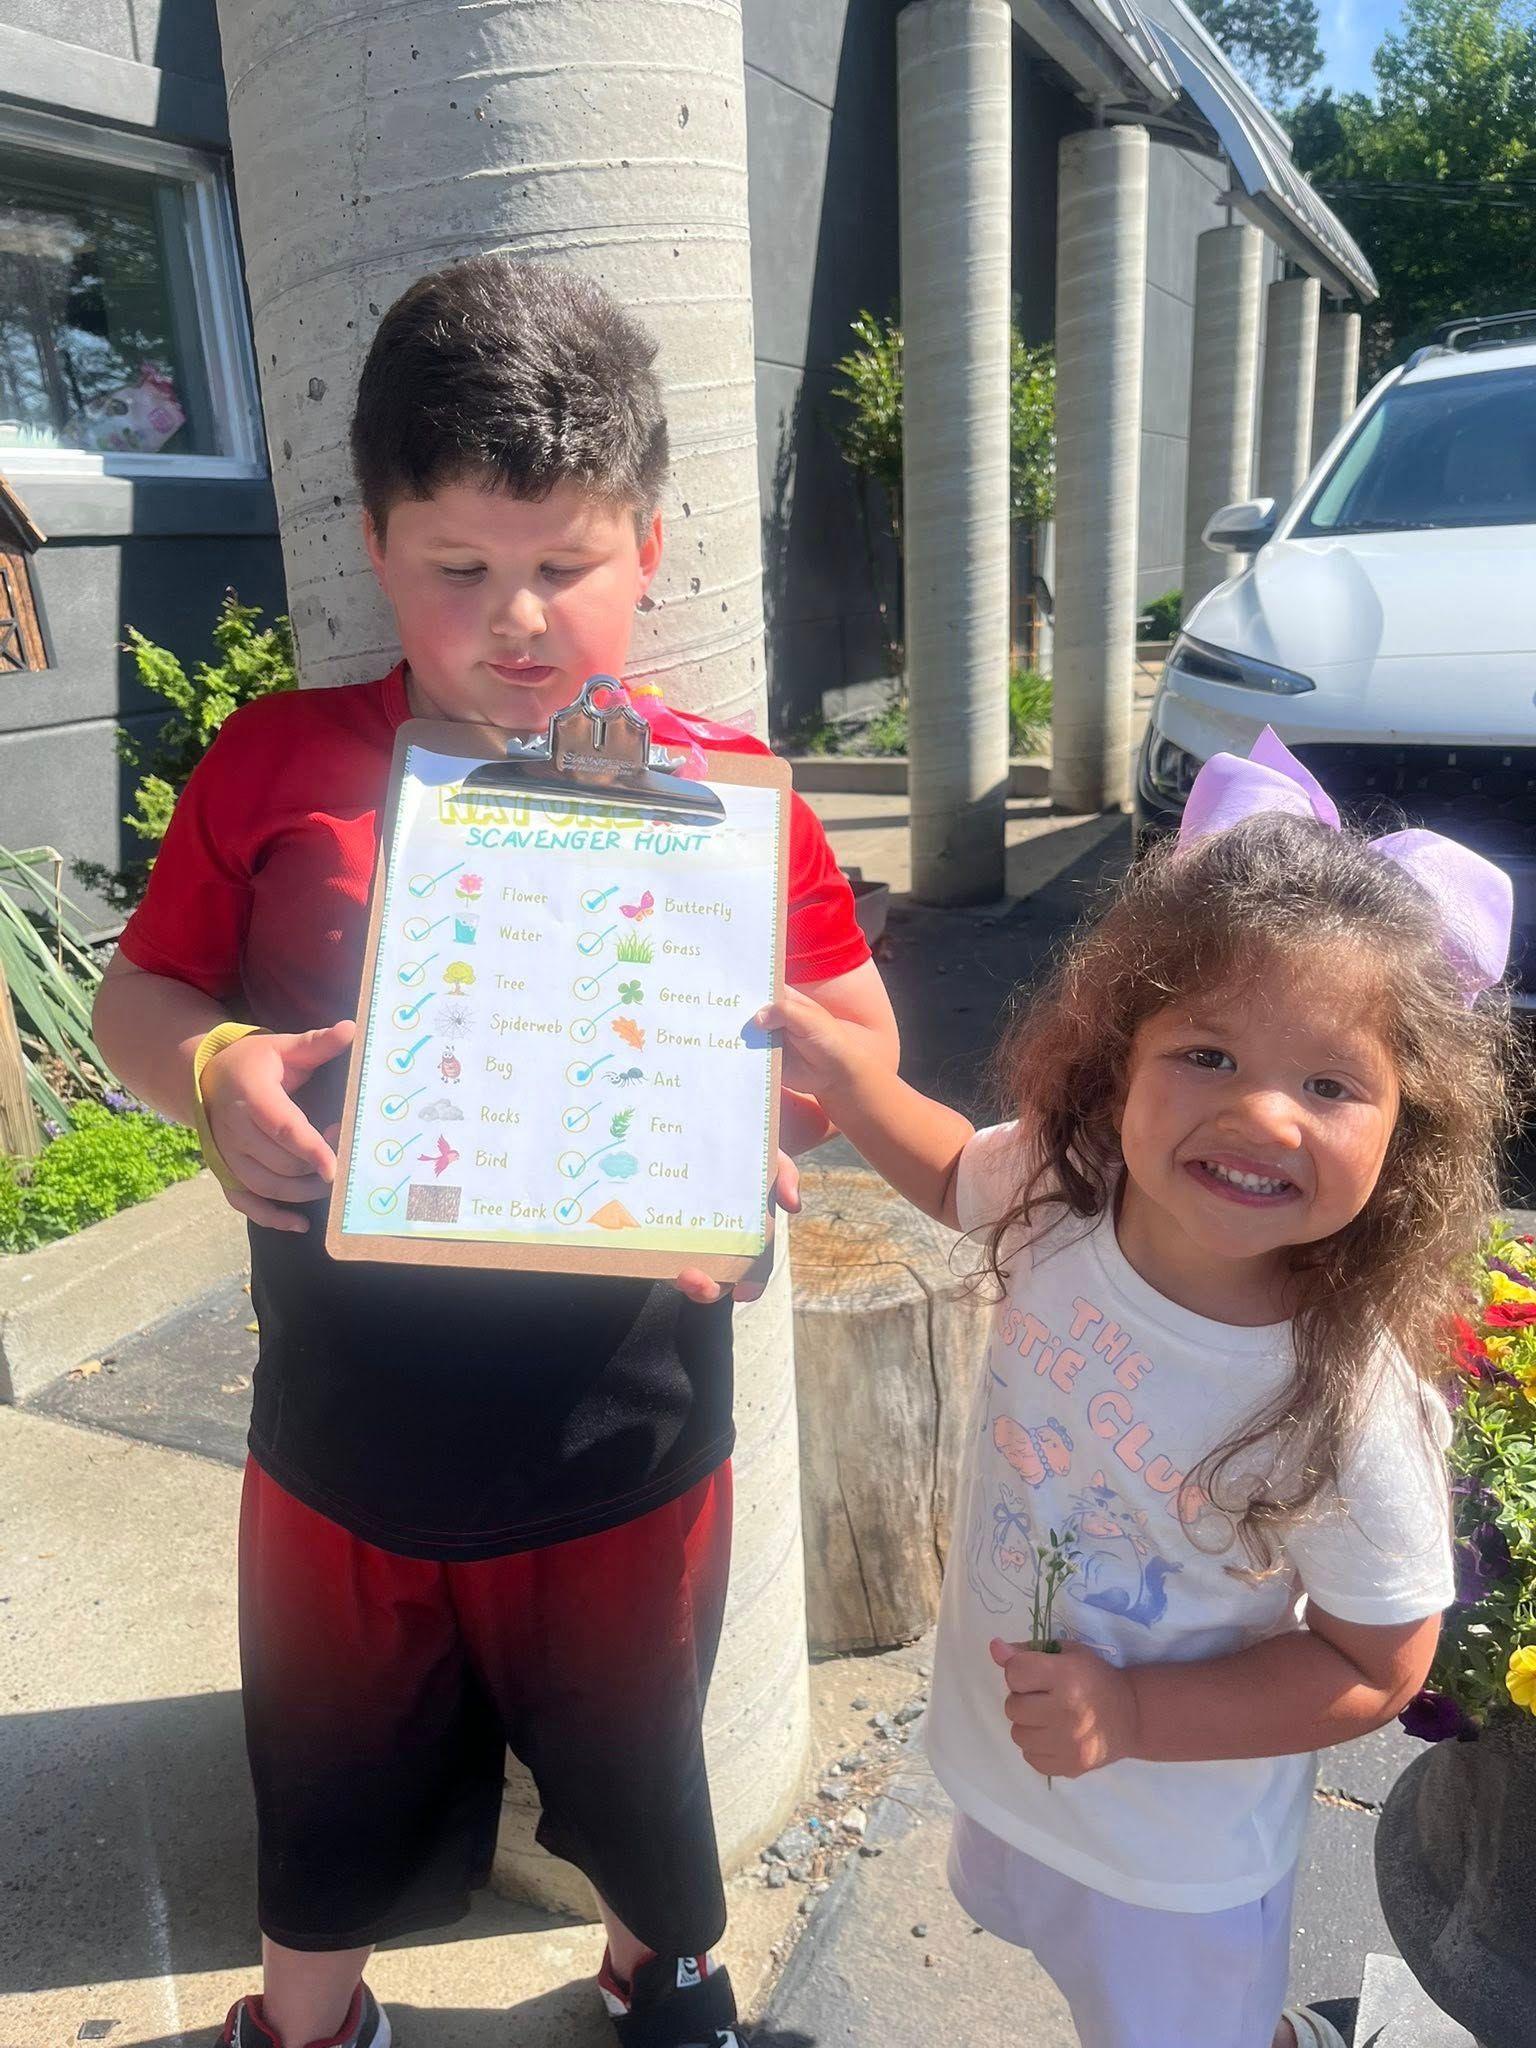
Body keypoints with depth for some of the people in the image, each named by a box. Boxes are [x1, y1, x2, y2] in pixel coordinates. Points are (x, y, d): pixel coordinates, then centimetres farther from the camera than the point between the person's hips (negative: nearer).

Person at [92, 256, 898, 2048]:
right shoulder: (279, 767, -7)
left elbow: (861, 1030, -2)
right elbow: (137, 990, 2)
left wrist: (781, 1108, -22)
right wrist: (214, 1072, -19)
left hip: (625, 1457, 0)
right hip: (344, 1458, 1)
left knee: (635, 1776, 27)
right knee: (332, 1799, 27)